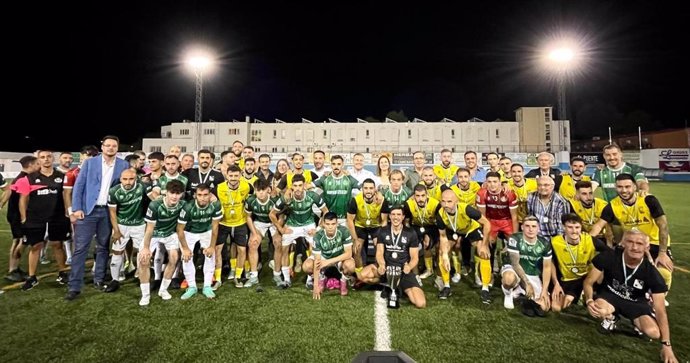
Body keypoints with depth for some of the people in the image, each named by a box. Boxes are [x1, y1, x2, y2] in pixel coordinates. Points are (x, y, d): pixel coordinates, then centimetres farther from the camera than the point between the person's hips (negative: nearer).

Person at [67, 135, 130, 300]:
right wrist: (76, 209, -8)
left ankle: (99, 279, 24)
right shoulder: (89, 163, 2)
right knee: (80, 248, -1)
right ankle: (75, 286, 5)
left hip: (108, 211, 1)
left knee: (103, 247, 11)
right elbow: (78, 186, 0)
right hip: (88, 210, -1)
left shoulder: (123, 165, 4)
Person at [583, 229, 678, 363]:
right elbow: (589, 282, -14)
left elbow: (660, 310, -16)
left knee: (653, 333, -24)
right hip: (609, 294, -2)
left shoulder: (652, 273, -20)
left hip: (636, 302, 2)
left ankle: (637, 322, 15)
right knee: (600, 311, -36)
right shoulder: (608, 257, -25)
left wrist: (666, 345, -20)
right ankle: (610, 318, 4)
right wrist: (589, 301, -35)